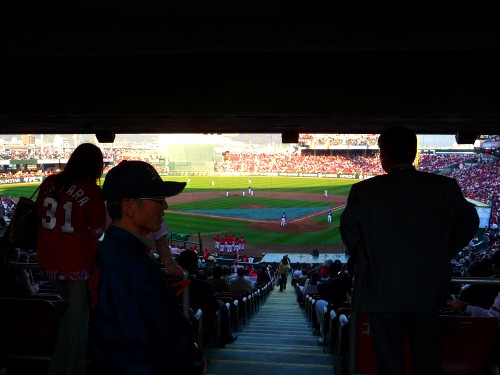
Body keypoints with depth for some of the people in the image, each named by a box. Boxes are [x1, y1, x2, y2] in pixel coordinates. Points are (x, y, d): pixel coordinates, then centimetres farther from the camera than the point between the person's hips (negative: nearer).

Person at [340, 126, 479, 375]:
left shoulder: (364, 190, -10)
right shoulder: (446, 187, -3)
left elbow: (349, 230, -4)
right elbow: (469, 223, 7)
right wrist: (440, 256, 14)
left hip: (381, 291, -2)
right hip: (427, 290, 2)